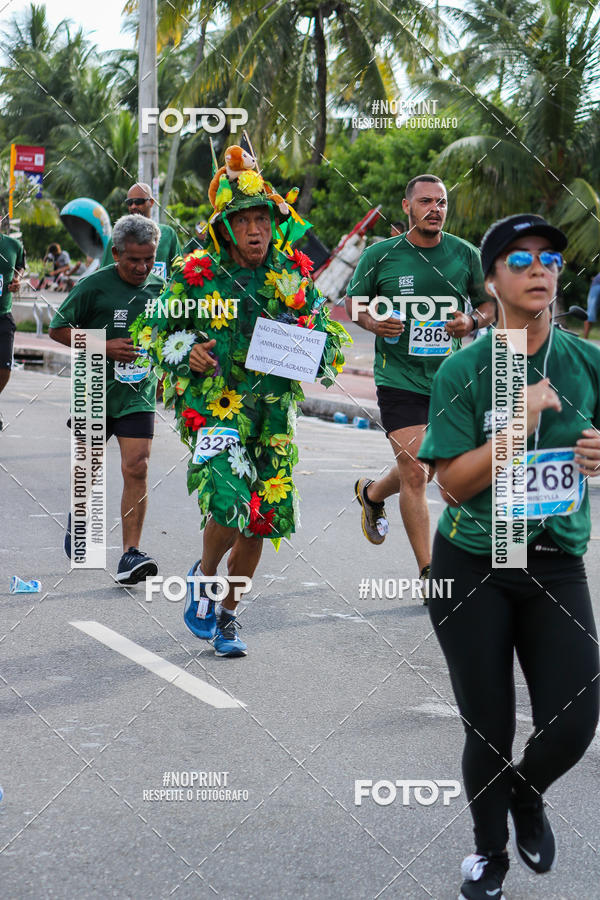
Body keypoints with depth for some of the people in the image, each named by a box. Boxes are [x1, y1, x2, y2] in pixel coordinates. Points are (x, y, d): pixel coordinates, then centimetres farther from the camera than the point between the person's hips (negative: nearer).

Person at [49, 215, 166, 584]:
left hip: (138, 396, 2)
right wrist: (103, 346, -16)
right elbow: (58, 329, -5)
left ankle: (131, 555, -13)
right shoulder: (94, 286, -9)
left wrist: (162, 376, 12)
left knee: (137, 469, -12)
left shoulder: (160, 288, 3)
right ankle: (79, 518, 45)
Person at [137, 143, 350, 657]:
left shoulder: (295, 274, 5)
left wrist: (312, 350, -5)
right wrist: (186, 353, -14)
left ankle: (226, 614, 27)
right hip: (213, 405, -4)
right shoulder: (198, 275, -4)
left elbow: (327, 333, 17)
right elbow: (156, 330, 6)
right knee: (229, 504, -23)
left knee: (262, 520, 5)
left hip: (274, 412, 4)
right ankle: (204, 576, 10)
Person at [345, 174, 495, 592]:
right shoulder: (380, 255, -4)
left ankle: (371, 494, 48)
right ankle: (429, 573, -2)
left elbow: (491, 303, 12)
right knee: (414, 473, -10)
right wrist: (373, 322, -14)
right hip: (399, 378, -3)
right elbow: (353, 301, 7)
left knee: (420, 471, 15)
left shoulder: (466, 255, 1)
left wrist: (472, 321, -10)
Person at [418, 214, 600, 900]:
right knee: (489, 728, 5)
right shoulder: (462, 372, -8)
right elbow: (454, 484, -13)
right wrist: (517, 424, -23)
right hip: (472, 569, -2)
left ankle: (527, 795, 29)